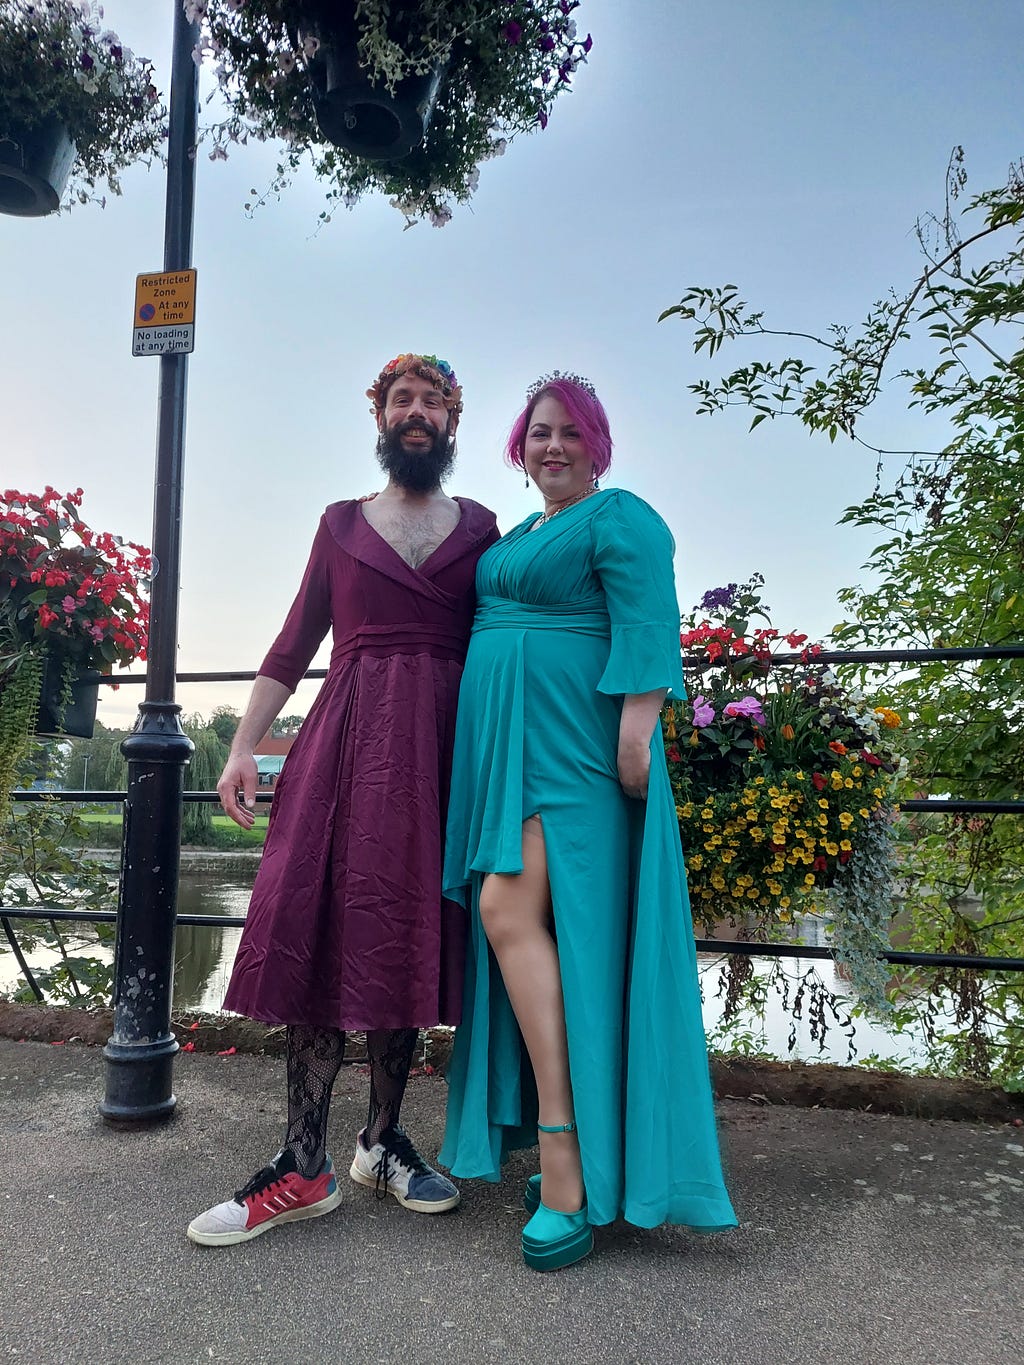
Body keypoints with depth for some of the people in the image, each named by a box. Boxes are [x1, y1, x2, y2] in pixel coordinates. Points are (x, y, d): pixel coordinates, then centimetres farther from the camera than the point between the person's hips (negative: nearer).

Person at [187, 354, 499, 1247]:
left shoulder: (481, 528, 13)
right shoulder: (342, 523, 15)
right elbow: (295, 645, 12)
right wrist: (244, 747, 2)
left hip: (441, 746, 0)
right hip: (345, 737, 1)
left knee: (410, 936, 2)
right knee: (319, 928, -5)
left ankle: (382, 1139, 18)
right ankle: (304, 1166, 3)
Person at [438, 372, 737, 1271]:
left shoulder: (619, 519, -1)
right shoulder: (518, 536, 24)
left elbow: (647, 629, -14)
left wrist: (638, 727, -25)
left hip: (572, 742, -8)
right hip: (509, 746, 9)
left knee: (511, 910, -19)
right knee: (518, 920, 6)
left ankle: (564, 1164, -12)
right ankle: (575, 1153, 17)